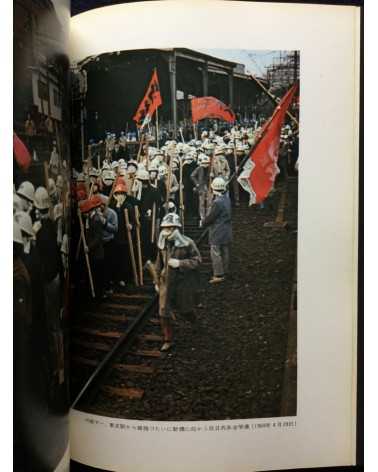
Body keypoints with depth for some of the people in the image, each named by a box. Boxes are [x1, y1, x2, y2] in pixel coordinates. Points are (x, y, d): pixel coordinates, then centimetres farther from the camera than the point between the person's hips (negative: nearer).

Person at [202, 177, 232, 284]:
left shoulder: (217, 202, -25)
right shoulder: (227, 199, 3)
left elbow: (210, 217, -20)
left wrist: (204, 223, 2)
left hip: (217, 233, -9)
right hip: (226, 231, 9)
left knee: (216, 253, -1)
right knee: (225, 252, 15)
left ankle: (218, 275, 3)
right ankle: (224, 272, 26)